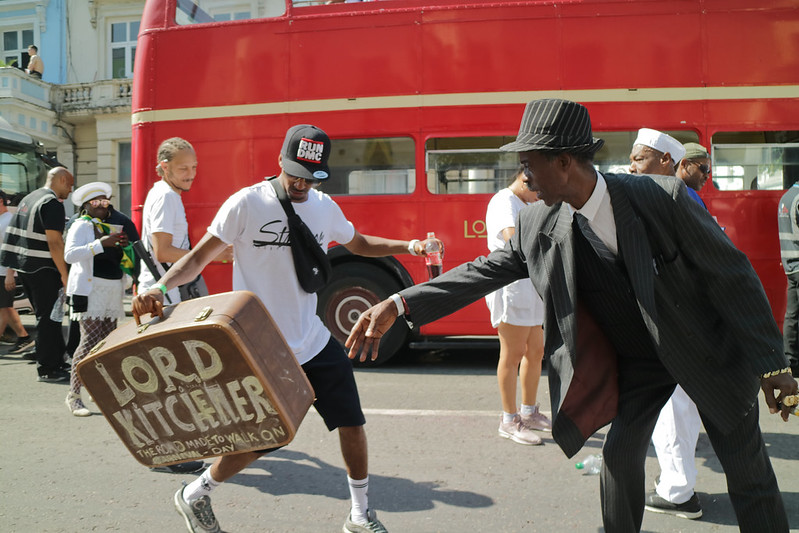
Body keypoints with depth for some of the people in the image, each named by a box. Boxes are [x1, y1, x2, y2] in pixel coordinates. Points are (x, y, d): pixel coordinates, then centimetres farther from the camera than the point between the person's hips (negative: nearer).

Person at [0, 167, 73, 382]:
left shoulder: (28, 199, 17)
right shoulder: (52, 203, -12)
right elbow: (54, 242, -19)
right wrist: (64, 275, -16)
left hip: (24, 267, 9)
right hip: (42, 270, -9)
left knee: (46, 317, 16)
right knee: (48, 319, -2)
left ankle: (57, 362, 25)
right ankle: (48, 370, 3)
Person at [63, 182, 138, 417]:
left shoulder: (114, 224, 17)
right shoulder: (81, 225, -2)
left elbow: (124, 259, 27)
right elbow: (69, 255, -17)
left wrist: (123, 246, 5)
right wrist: (101, 244, -22)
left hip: (113, 290, 6)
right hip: (90, 288, -6)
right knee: (91, 341, -12)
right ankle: (73, 395, -4)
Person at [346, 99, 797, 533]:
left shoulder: (664, 198, -26)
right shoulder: (538, 226, -14)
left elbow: (732, 276, -19)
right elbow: (485, 271, -7)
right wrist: (399, 305, -15)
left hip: (706, 351, -2)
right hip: (637, 362, 3)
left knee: (748, 471, 8)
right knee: (621, 454, 3)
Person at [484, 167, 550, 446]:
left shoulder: (526, 206, 21)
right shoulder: (504, 202, -10)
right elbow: (514, 238, -28)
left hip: (530, 288, 10)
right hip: (511, 287, -10)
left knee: (535, 352, 15)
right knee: (513, 355, -4)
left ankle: (529, 413, 28)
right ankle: (509, 421, 6)